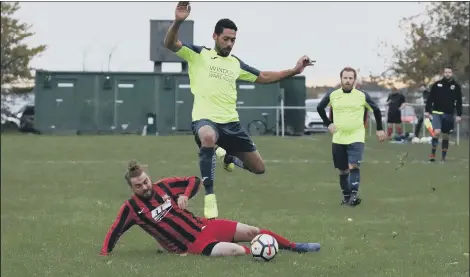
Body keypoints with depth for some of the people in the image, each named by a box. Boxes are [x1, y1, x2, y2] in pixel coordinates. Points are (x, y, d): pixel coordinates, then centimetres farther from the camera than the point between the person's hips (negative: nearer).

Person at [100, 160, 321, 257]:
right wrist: (104, 254, -23)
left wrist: (184, 195, -9)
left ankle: (295, 247, 23)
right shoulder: (132, 208, -12)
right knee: (237, 250, -30)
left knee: (252, 232, 7)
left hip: (203, 226, 5)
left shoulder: (164, 186, -1)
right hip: (193, 245, -5)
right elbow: (114, 233, -8)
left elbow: (194, 181, 10)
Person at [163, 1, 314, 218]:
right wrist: (178, 21, -32)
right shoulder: (198, 55, 1)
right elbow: (170, 43, -12)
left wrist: (294, 70, 21)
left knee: (258, 168, 7)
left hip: (231, 122, 6)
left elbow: (263, 77, 27)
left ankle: (228, 157, 41)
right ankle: (209, 195, -35)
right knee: (208, 137, -44)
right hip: (205, 119, -6)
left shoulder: (236, 64, 15)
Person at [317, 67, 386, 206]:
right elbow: (320, 108, 16)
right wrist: (328, 123, 6)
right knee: (343, 170, 8)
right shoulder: (332, 95, -1)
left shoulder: (362, 96, -4)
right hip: (338, 139, 2)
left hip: (356, 138, -2)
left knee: (353, 166, -21)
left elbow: (376, 110, 10)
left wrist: (380, 129, 11)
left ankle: (354, 195, -25)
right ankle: (346, 196, 21)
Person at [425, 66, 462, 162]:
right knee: (436, 132, -19)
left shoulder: (456, 86, 2)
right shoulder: (436, 85, -1)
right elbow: (430, 98, 2)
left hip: (449, 114, 2)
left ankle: (443, 156, 17)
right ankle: (433, 154, -8)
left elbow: (459, 102, 3)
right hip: (437, 113, -2)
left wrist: (459, 115, -2)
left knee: (446, 136, 7)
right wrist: (427, 111, -4)